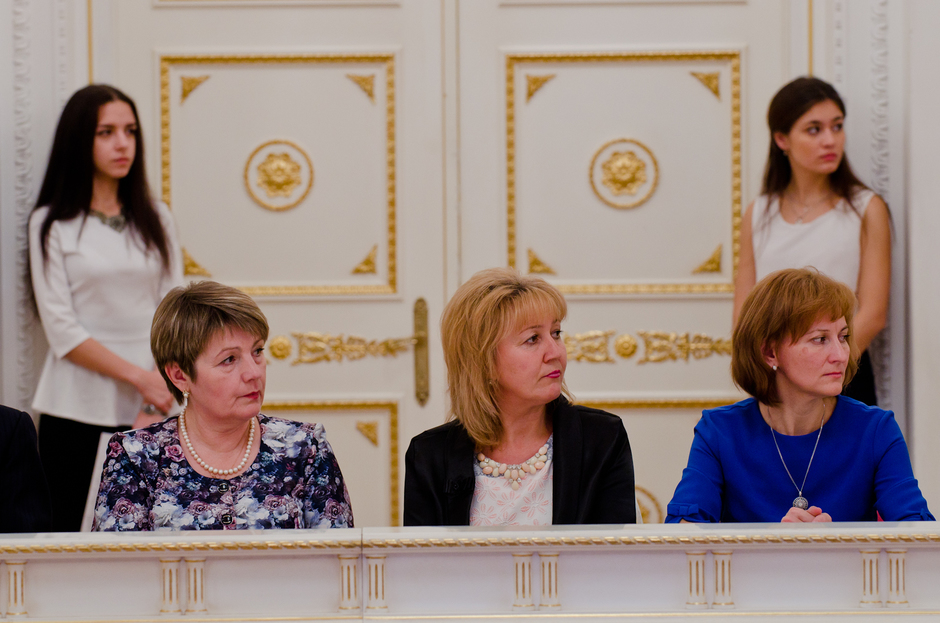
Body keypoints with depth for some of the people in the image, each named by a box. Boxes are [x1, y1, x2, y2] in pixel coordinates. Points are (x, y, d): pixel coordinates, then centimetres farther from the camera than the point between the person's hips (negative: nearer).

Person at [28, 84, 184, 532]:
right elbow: (62, 331, -5)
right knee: (79, 533, -3)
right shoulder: (52, 225, 2)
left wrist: (155, 405, -7)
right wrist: (138, 377, -13)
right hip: (77, 415, -2)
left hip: (149, 414, 2)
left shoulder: (155, 221, 12)